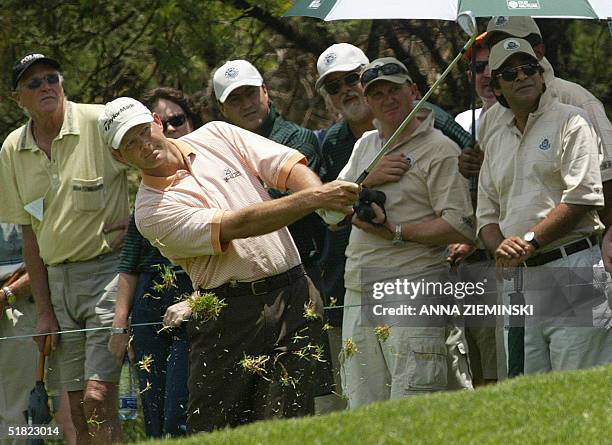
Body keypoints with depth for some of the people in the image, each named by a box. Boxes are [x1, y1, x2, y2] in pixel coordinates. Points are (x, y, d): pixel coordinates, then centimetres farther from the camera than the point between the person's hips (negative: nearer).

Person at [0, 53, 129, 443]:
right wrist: (44, 310, 8)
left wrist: (133, 230, -11)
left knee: (97, 398, -17)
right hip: (57, 278, 5)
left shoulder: (103, 123, -10)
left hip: (108, 269, -5)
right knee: (79, 410, 7)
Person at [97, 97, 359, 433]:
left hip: (292, 298, 2)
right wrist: (314, 198, -26)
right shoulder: (152, 211, -8)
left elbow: (290, 167, 3)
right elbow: (239, 225, -18)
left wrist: (332, 203, -19)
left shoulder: (217, 136, 10)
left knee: (284, 422, -5)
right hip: (230, 314, -2)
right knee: (212, 429, -2)